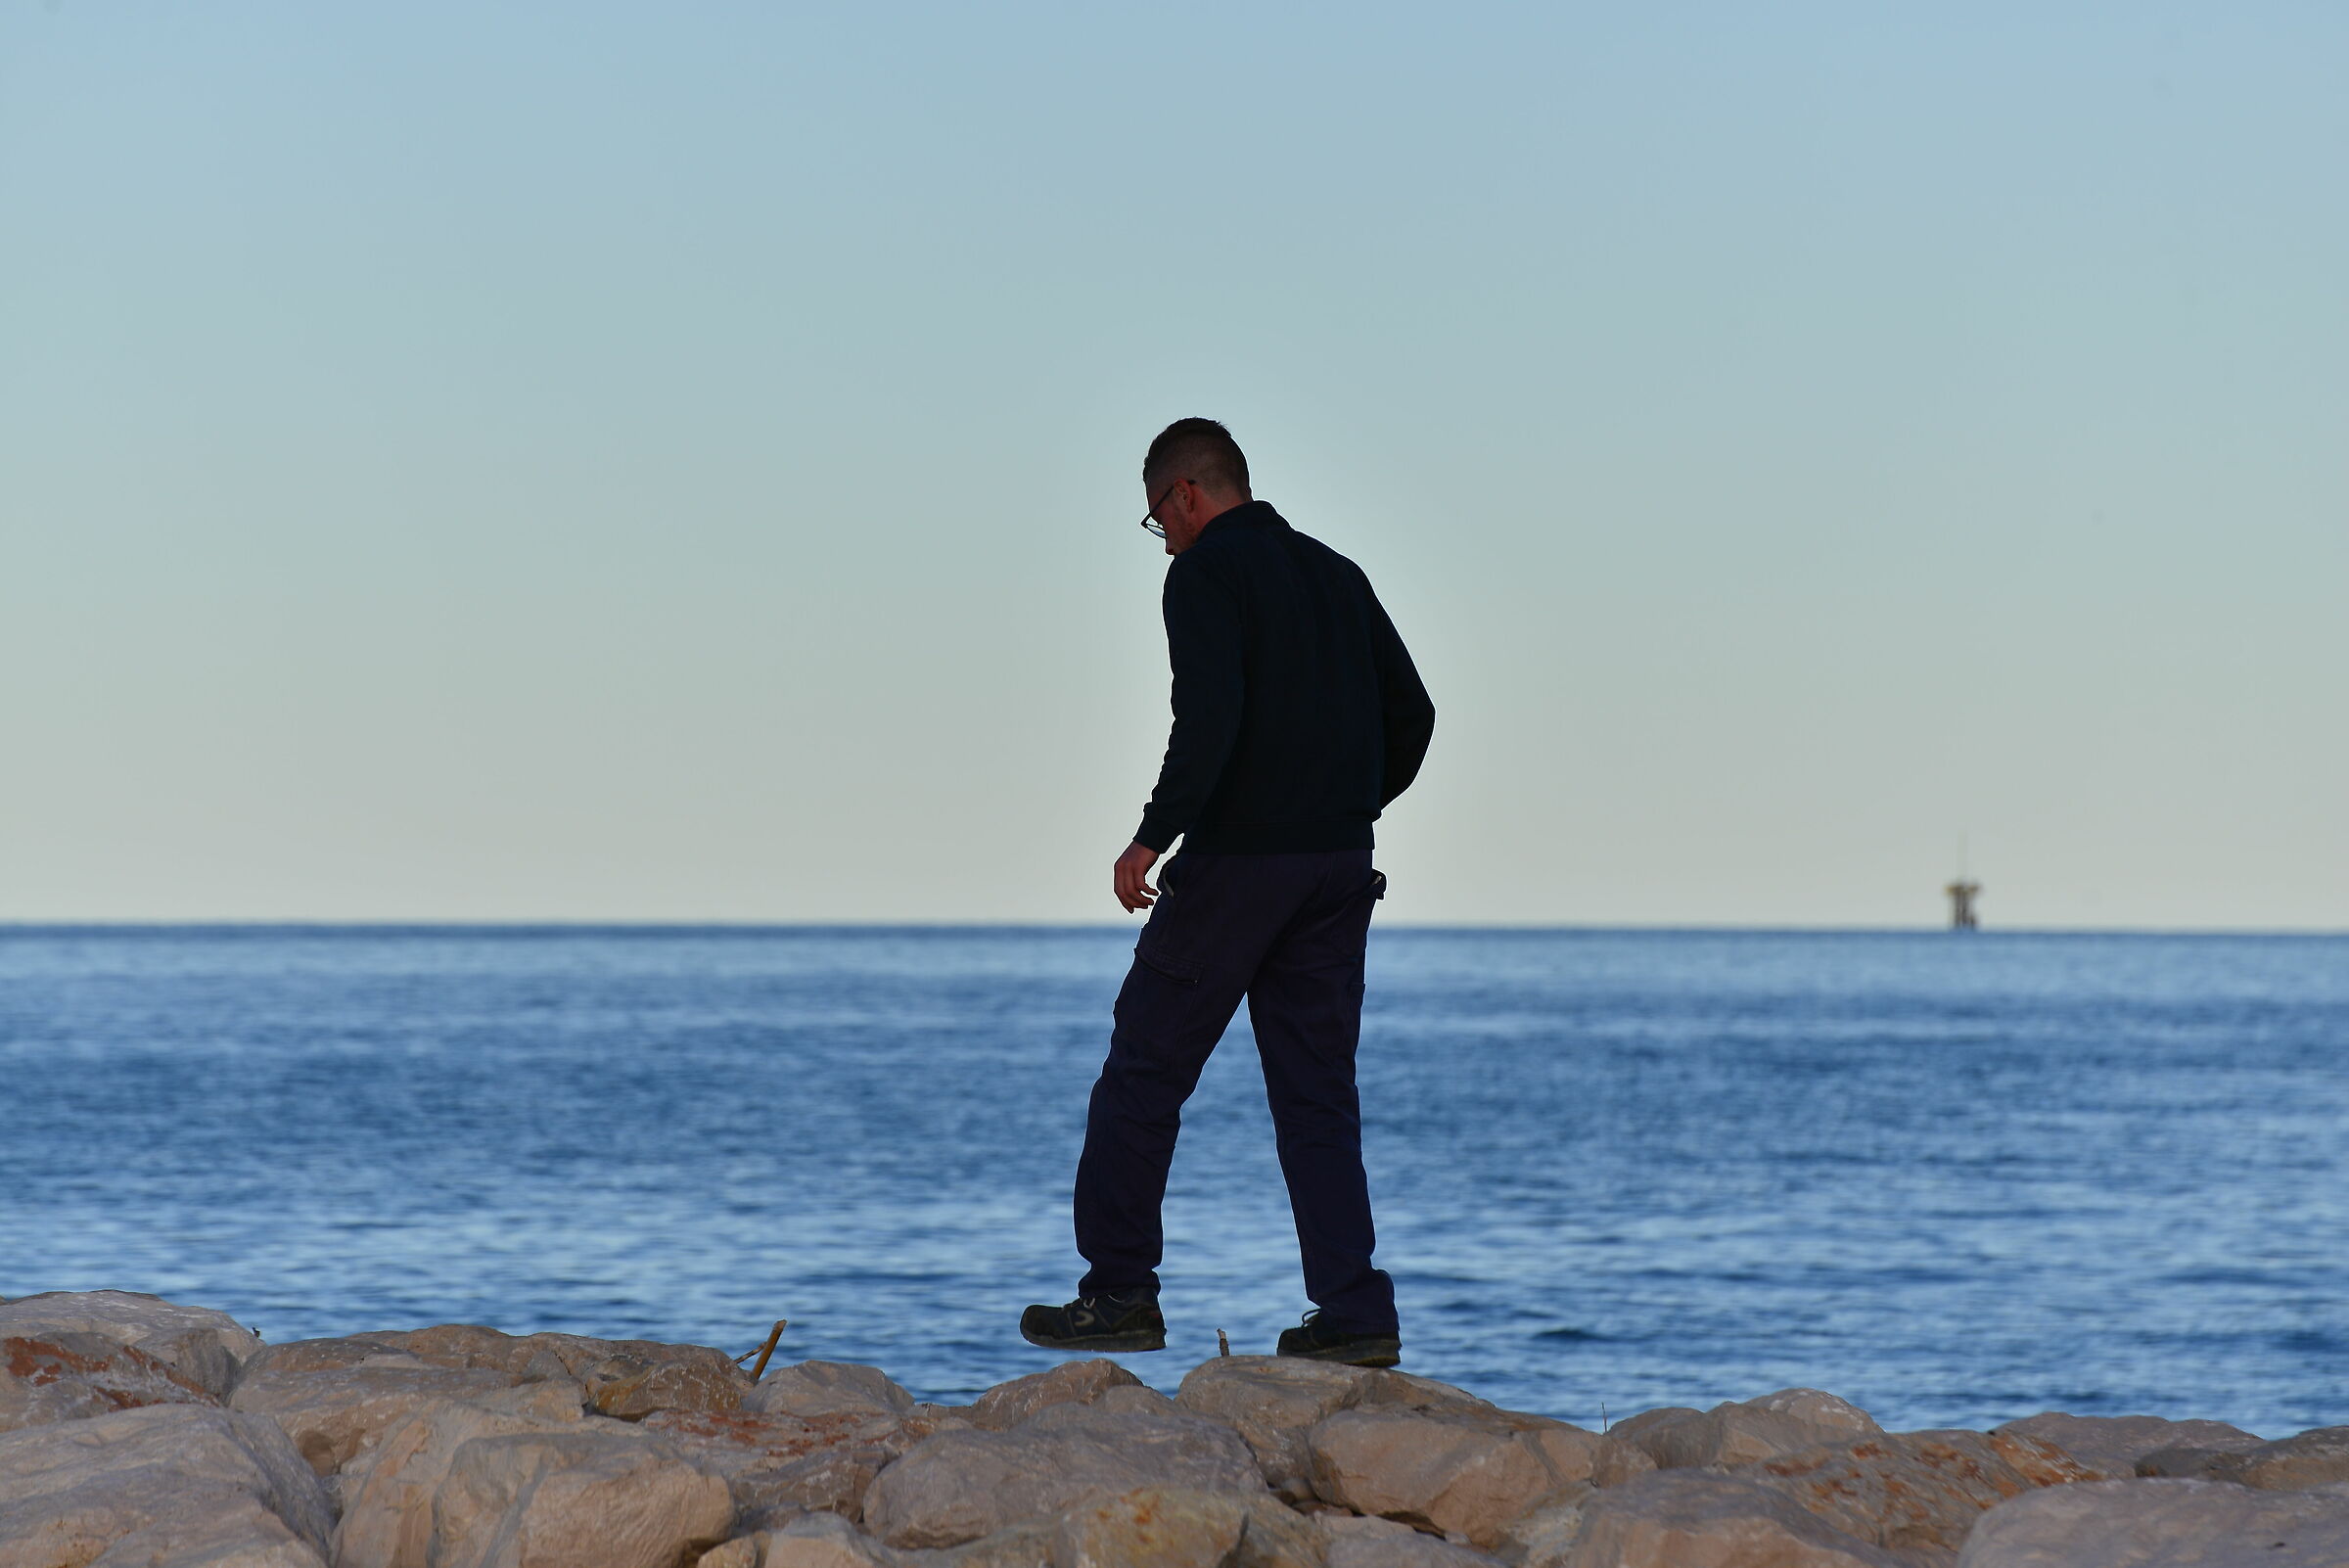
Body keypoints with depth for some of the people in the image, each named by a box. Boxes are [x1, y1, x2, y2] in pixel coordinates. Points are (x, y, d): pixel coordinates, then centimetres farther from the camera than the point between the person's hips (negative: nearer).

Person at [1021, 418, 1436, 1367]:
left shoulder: (1206, 574, -6)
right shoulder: (1337, 575, 16)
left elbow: (1209, 718, -21)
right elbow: (1411, 714, 16)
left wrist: (1154, 838, -19)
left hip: (1237, 862, -7)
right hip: (1343, 865, 7)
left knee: (1145, 1068, 4)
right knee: (1318, 1093, 8)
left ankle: (1119, 1293, 5)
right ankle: (1356, 1315, 0)